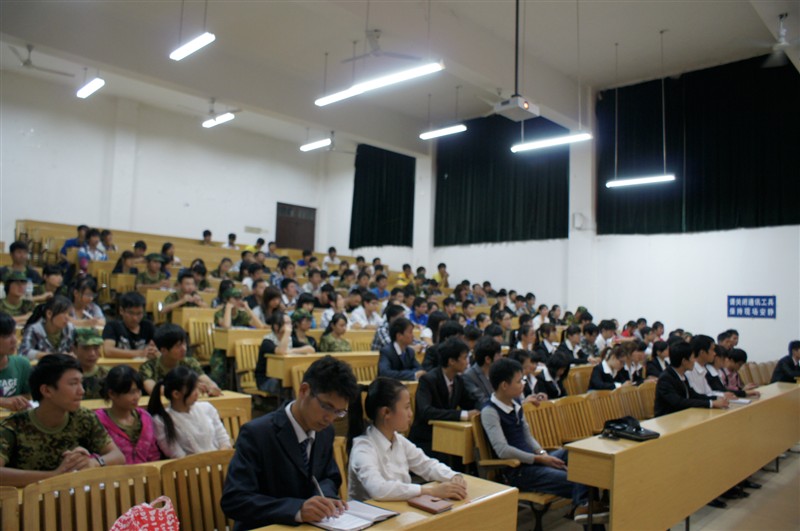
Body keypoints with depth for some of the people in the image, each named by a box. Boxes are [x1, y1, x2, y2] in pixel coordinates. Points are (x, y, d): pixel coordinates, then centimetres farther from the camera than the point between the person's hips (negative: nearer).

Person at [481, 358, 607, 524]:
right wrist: (539, 459, -19)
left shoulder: (515, 406, 10)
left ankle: (584, 504, -11)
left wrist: (542, 453, -4)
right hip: (517, 471, -9)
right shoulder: (489, 412, -16)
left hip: (531, 460, 9)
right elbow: (503, 451, -24)